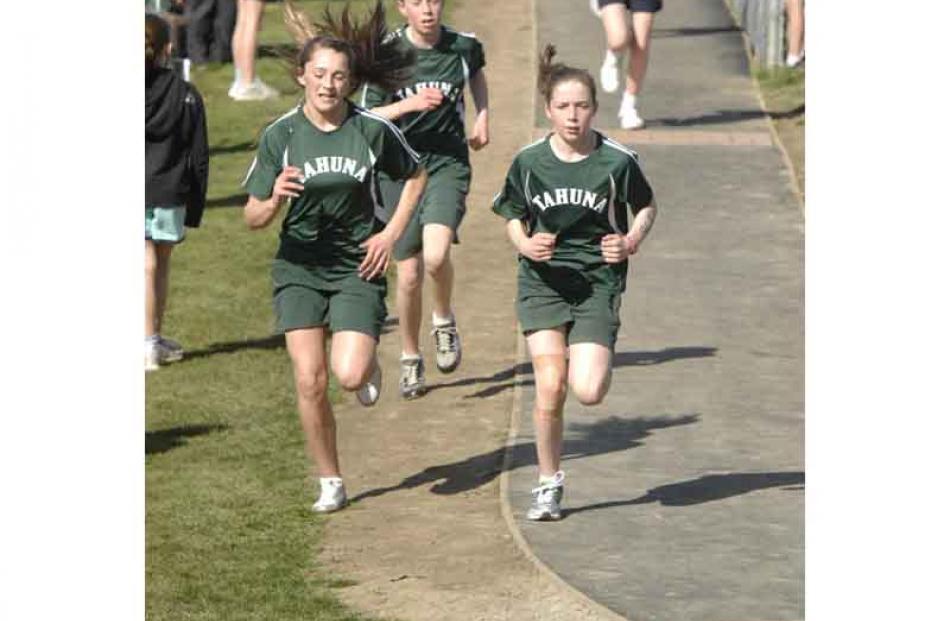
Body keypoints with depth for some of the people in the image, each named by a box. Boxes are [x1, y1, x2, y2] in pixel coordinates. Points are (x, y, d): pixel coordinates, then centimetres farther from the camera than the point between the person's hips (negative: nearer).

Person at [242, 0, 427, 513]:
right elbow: (252, 217, -5)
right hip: (299, 267, 1)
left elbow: (415, 176, 10)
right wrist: (273, 200, -28)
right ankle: (329, 482, 11)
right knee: (310, 382, -7)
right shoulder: (280, 135, -7)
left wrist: (391, 234, -1)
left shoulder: (372, 130, -8)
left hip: (358, 266, -1)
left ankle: (369, 363, 22)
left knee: (350, 375, -16)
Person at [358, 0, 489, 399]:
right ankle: (410, 359, 23)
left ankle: (443, 319, 7)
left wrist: (482, 117, 13)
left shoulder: (464, 47, 0)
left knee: (436, 254, -24)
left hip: (448, 162, 0)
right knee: (408, 274, 2)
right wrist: (410, 103, -20)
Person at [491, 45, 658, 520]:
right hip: (544, 281, 1)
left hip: (598, 283, -1)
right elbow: (513, 217, 12)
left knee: (588, 391, -15)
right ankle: (549, 484, 8)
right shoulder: (529, 161, -2)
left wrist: (631, 242, -9)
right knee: (550, 386, -11)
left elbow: (646, 207, 10)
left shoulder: (617, 160, -6)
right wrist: (525, 244, -9)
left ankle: (592, 364, 25)